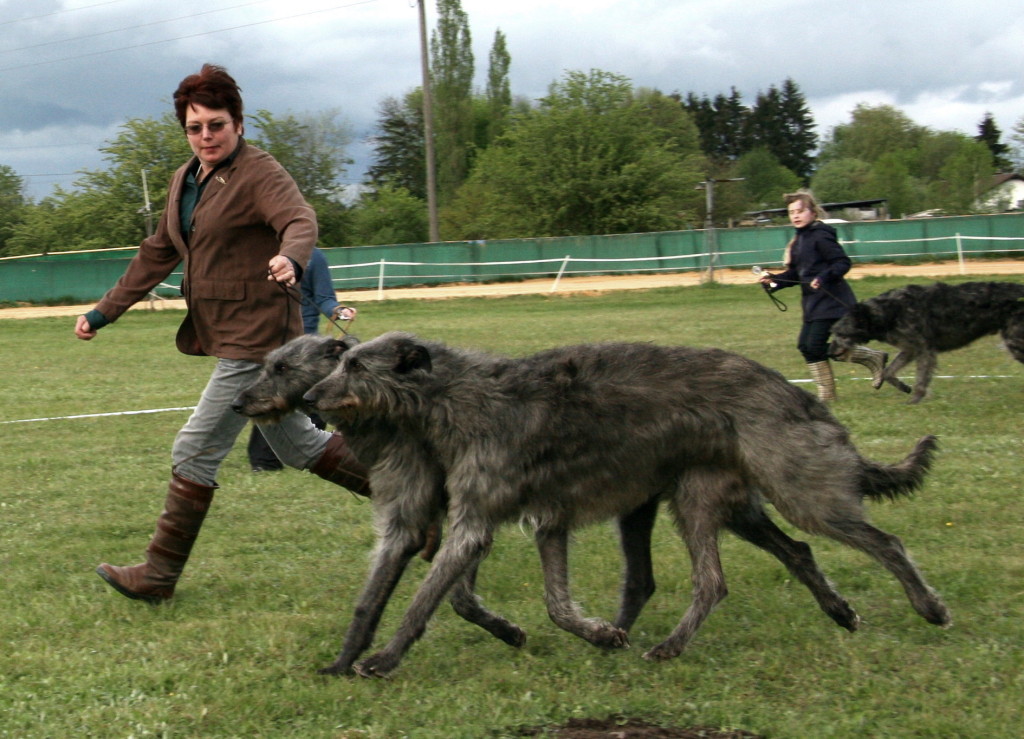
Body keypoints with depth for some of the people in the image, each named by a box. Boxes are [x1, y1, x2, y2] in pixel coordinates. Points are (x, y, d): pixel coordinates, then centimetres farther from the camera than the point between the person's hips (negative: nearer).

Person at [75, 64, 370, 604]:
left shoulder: (260, 174, -12)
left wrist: (289, 257, -53)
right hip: (223, 336, 9)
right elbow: (158, 253, 23)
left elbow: (301, 220, -30)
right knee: (298, 445, 15)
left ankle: (159, 575, 3)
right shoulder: (184, 180, 14)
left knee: (195, 451, -6)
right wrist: (105, 311, 22)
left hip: (253, 340, -9)